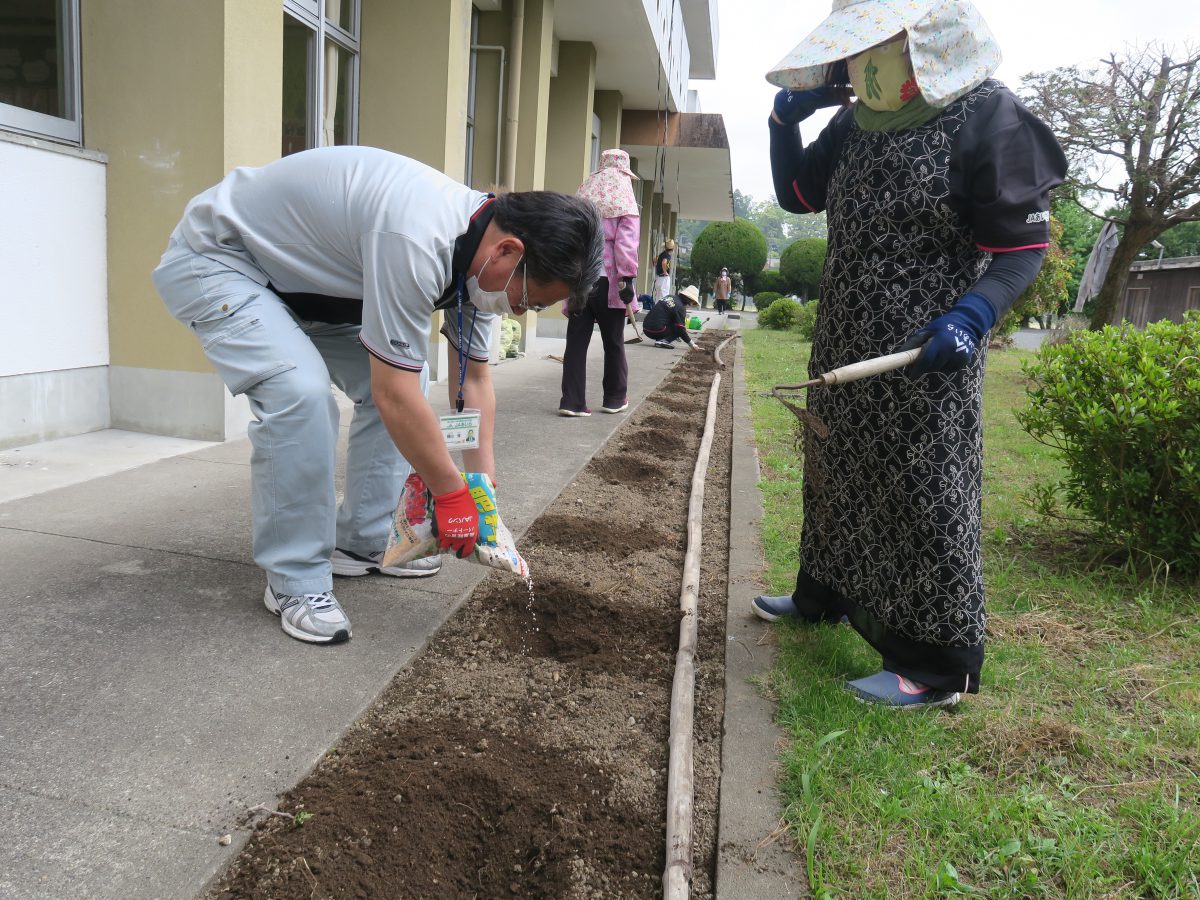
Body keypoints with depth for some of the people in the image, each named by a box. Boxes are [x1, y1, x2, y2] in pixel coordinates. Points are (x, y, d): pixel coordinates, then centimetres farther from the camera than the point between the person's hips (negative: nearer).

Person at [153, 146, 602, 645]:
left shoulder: (482, 248, -8)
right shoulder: (417, 240, -38)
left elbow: (473, 378, 1)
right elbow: (395, 398, -34)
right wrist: (451, 493, -21)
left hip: (295, 272, 9)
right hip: (214, 257, -9)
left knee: (393, 377, 3)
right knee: (300, 392, -28)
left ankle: (364, 543, 14)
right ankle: (295, 581, -11)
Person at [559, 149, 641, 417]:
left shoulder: (581, 196, 16)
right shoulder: (624, 200, 0)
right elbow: (626, 243, -11)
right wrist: (627, 280, -15)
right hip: (608, 280, -4)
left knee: (576, 342, 3)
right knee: (614, 342, 10)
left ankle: (572, 401, -3)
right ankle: (615, 398, 20)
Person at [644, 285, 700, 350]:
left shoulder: (669, 297, 14)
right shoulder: (680, 307, -10)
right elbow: (680, 329, -12)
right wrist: (691, 344, -5)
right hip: (656, 332, -9)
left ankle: (660, 339, 8)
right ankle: (662, 341, -14)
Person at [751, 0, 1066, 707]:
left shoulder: (988, 117, -12)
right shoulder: (855, 124, 8)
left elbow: (1023, 246, -12)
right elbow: (796, 195, 19)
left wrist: (972, 316, -29)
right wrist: (787, 118, 4)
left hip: (924, 358, -7)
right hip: (845, 350, 8)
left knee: (924, 496, -3)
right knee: (838, 476, 19)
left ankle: (935, 667, 9)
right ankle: (824, 595, 40)